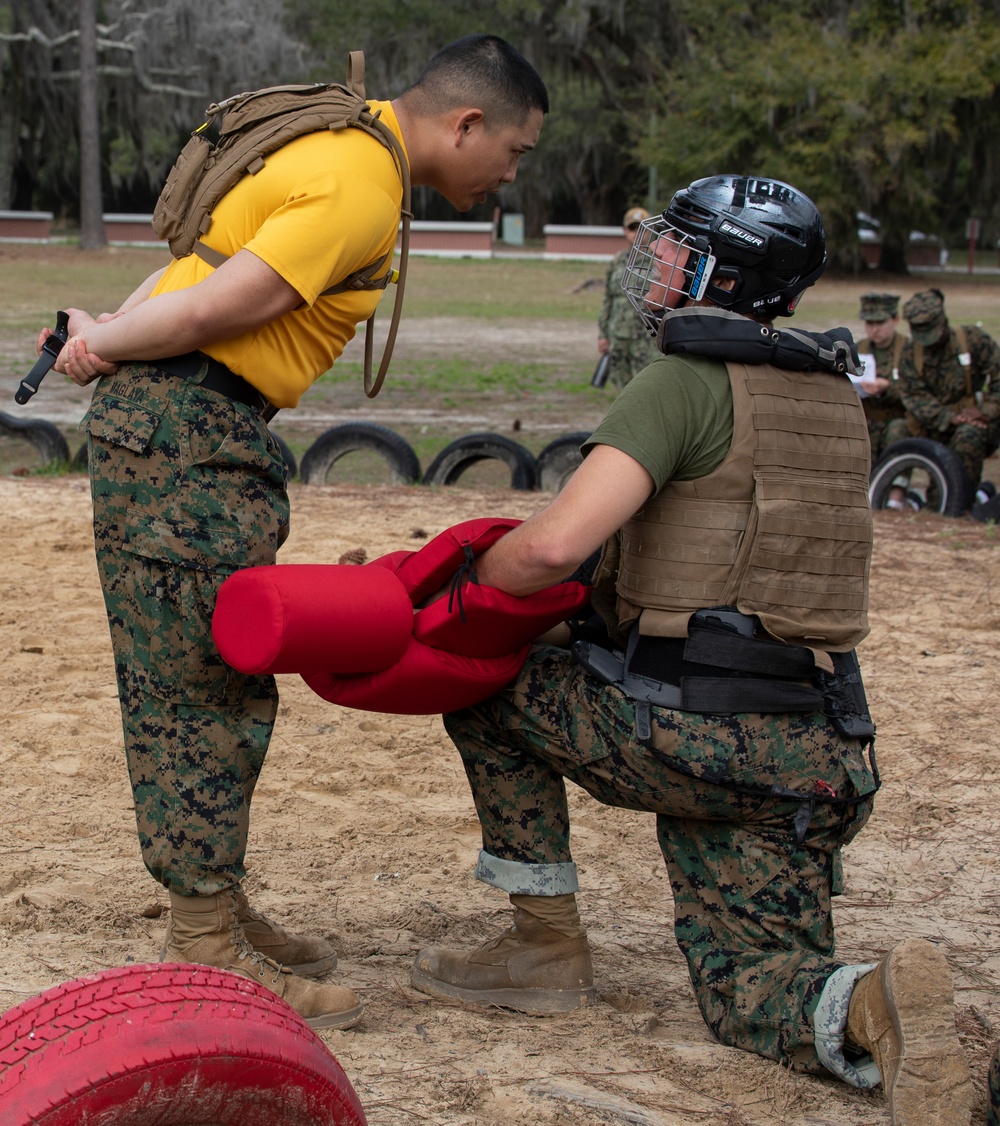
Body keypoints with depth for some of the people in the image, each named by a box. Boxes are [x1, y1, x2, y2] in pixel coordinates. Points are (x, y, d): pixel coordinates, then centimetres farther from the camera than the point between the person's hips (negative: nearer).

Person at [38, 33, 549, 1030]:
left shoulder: (354, 141, 15)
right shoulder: (360, 191, -18)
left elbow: (205, 259, 13)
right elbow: (215, 310, -19)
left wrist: (112, 335, 2)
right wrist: (110, 344, -2)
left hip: (220, 438, 10)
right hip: (181, 431, -10)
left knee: (232, 686, 14)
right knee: (195, 689, -6)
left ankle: (217, 907, 23)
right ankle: (203, 947, -1)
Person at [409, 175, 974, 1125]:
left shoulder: (681, 385, -10)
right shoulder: (832, 396, 16)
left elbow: (553, 546, -21)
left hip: (685, 729, -7)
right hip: (813, 752, 7)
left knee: (489, 683, 18)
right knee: (752, 991, 14)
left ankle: (547, 946, 16)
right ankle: (870, 1006, -20)